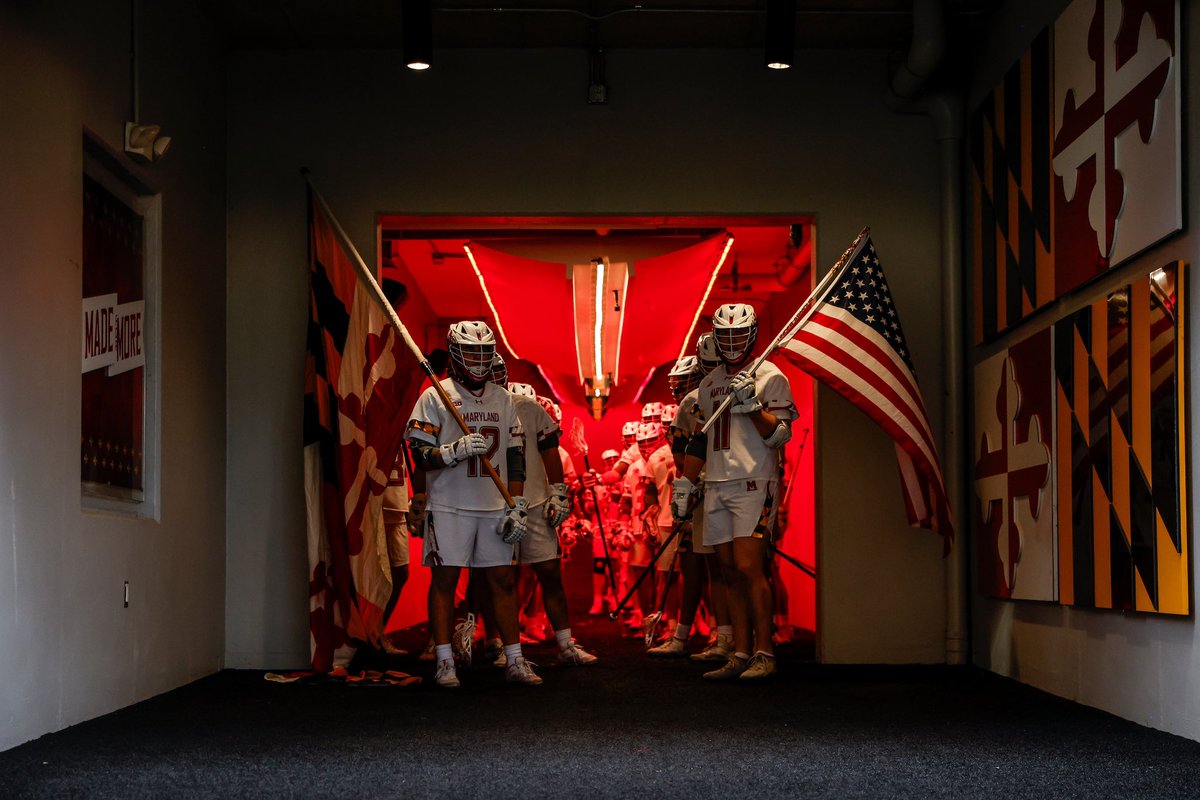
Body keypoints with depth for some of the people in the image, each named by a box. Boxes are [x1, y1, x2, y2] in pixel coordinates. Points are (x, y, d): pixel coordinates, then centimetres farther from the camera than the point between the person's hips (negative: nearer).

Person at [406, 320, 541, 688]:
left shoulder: (503, 400, 12)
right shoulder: (434, 397, -2)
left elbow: (515, 458, 12)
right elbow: (421, 456, -6)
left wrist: (517, 507, 5)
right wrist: (456, 450, -23)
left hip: (494, 508, 4)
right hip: (449, 507, -4)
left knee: (503, 581, 4)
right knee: (444, 580, -2)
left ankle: (515, 660, 9)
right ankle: (444, 663, 4)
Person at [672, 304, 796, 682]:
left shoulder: (769, 377, -2)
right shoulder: (710, 383, 18)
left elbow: (780, 436, -8)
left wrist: (753, 405, -19)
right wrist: (684, 485, 19)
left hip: (753, 485, -6)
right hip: (716, 487, 6)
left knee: (748, 568, -14)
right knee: (729, 573, 5)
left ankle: (764, 653, -8)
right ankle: (741, 654, 8)